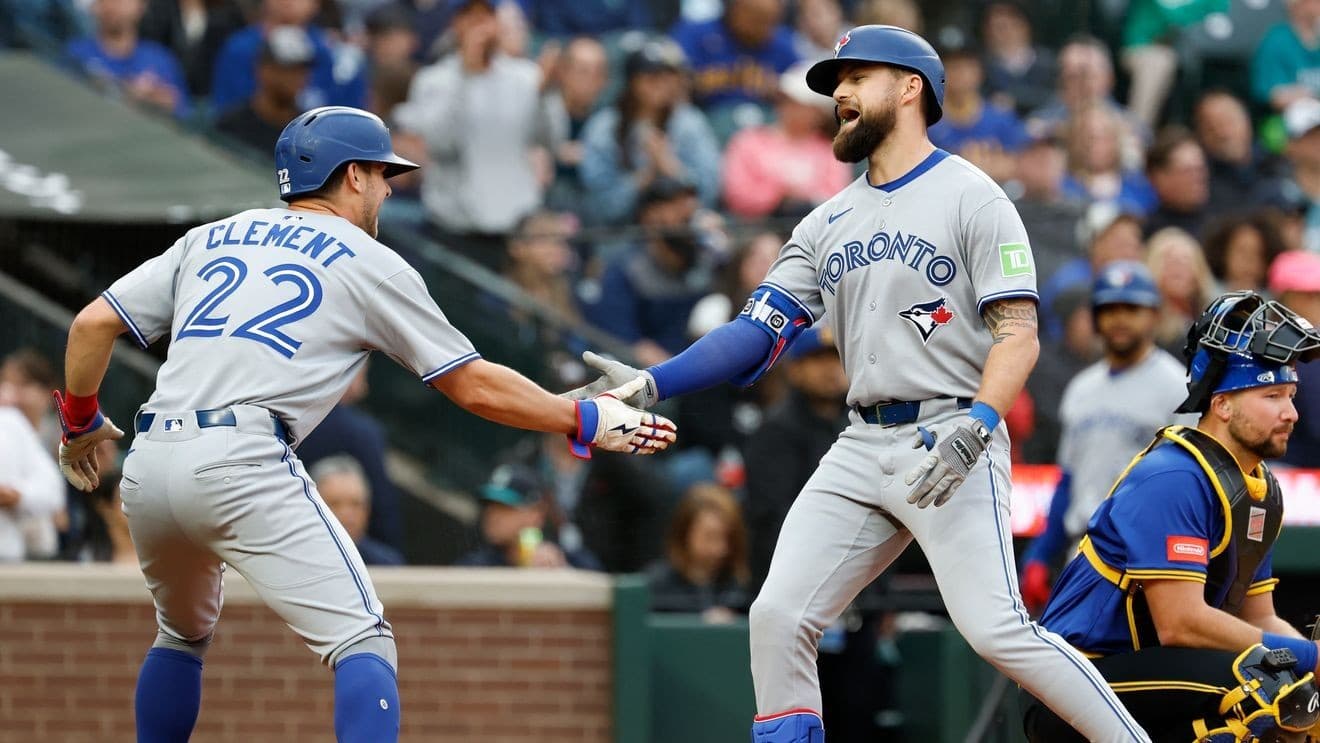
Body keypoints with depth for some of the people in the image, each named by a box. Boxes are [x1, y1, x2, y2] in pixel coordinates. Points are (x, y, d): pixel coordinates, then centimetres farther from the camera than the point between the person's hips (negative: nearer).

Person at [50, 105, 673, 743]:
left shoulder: (210, 239, 23)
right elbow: (474, 386, 9)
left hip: (147, 468, 6)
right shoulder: (369, 263, 10)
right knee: (362, 643, -7)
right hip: (241, 463, -6)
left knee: (183, 635, 30)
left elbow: (93, 325, 16)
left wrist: (81, 423, 30)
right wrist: (587, 421, 17)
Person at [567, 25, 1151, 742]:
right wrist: (650, 384, -4)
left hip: (950, 443, -7)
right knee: (777, 617, -3)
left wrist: (976, 425, -25)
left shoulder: (971, 198, -2)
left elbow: (1017, 335, -9)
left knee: (994, 627, -18)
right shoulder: (829, 223, 17)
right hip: (862, 446, 7)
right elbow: (759, 331, 10)